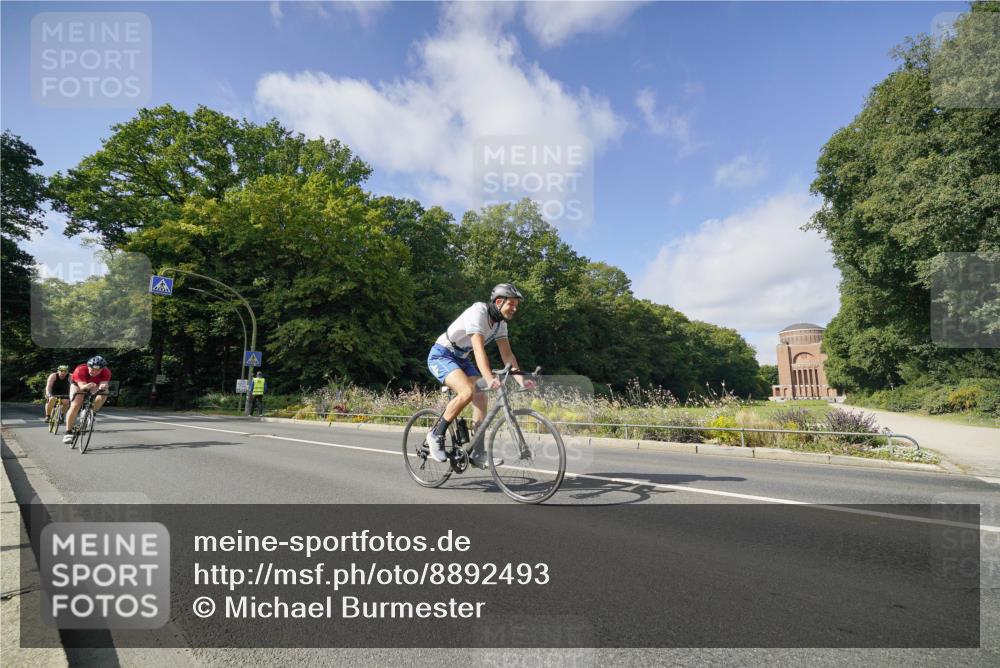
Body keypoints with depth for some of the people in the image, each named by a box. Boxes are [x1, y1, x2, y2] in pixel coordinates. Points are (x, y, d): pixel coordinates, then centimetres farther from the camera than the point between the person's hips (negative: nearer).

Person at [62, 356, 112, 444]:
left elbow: (103, 384, -39)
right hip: (78, 385, -2)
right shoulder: (80, 370, -36)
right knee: (75, 406, -22)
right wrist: (87, 386, -65)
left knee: (103, 394, -29)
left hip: (94, 386, 2)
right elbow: (82, 386, -43)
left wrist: (103, 386, -63)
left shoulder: (106, 372, -29)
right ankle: (68, 432, -14)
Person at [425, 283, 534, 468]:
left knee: (481, 397, -7)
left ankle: (478, 454, -1)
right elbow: (479, 349, -38)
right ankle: (436, 435, -12)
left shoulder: (500, 322, 0)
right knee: (468, 391, -29)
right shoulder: (478, 313, -26)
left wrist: (520, 379, -15)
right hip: (440, 355, -8)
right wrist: (489, 379, -50)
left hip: (460, 358, 8)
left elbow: (507, 354, -2)